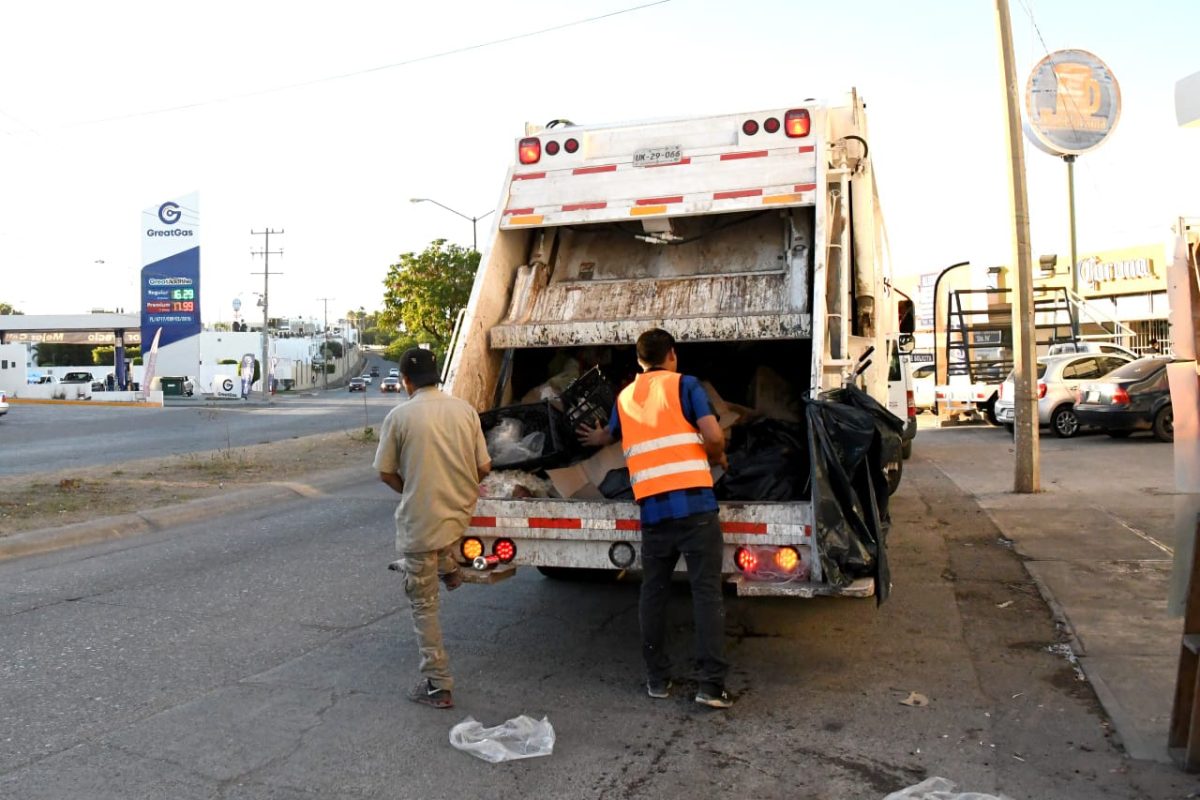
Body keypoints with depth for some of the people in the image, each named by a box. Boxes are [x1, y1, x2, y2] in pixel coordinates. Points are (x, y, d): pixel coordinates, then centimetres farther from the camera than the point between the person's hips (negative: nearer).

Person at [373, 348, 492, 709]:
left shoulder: (398, 416, -10)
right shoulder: (465, 410, -2)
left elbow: (386, 473, -1)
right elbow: (484, 468, 2)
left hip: (420, 522, -4)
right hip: (461, 512, 4)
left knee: (424, 605, 9)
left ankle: (437, 686, 13)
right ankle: (449, 568, 44)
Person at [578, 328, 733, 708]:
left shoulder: (624, 398, 17)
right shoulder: (685, 385, 2)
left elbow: (611, 434, 39)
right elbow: (714, 436, -10)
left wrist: (598, 438, 63)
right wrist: (718, 457, 13)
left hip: (652, 509, 4)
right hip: (695, 504, -4)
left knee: (653, 592, 14)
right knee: (706, 591, -1)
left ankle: (657, 678, 20)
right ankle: (712, 684, -2)